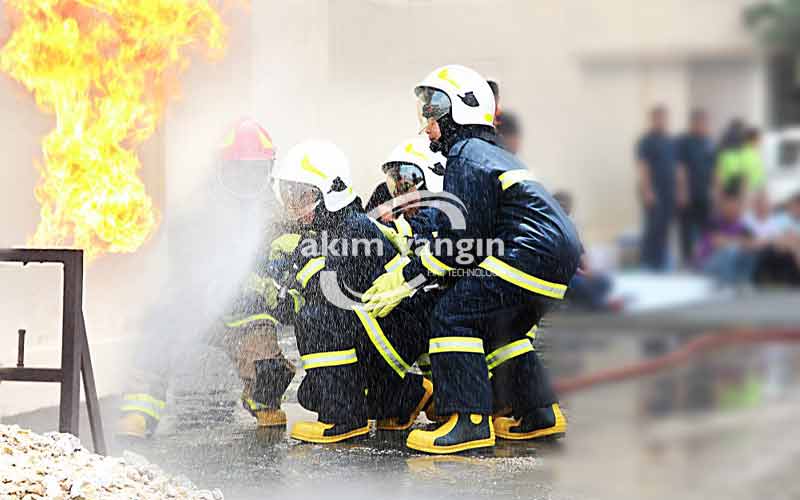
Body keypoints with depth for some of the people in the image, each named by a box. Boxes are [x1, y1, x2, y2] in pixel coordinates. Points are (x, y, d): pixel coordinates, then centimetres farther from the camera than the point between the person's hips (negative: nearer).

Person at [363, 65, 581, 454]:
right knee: (497, 326, 25)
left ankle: (470, 422, -18)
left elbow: (462, 239, -11)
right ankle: (540, 414, 25)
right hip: (562, 253, 10)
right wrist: (421, 250, 19)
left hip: (534, 253, -10)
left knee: (452, 315, -12)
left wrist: (407, 279, -5)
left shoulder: (466, 157, -4)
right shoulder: (495, 156, 27)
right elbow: (466, 233, 25)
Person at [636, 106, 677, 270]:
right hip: (653, 192, -6)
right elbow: (642, 167, -11)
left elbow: (677, 167, 18)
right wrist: (647, 191, -18)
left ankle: (661, 262, 13)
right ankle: (648, 262, -2)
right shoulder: (646, 141, -4)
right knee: (653, 227, -8)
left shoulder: (670, 142, 15)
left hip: (669, 193, 6)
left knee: (664, 227, 7)